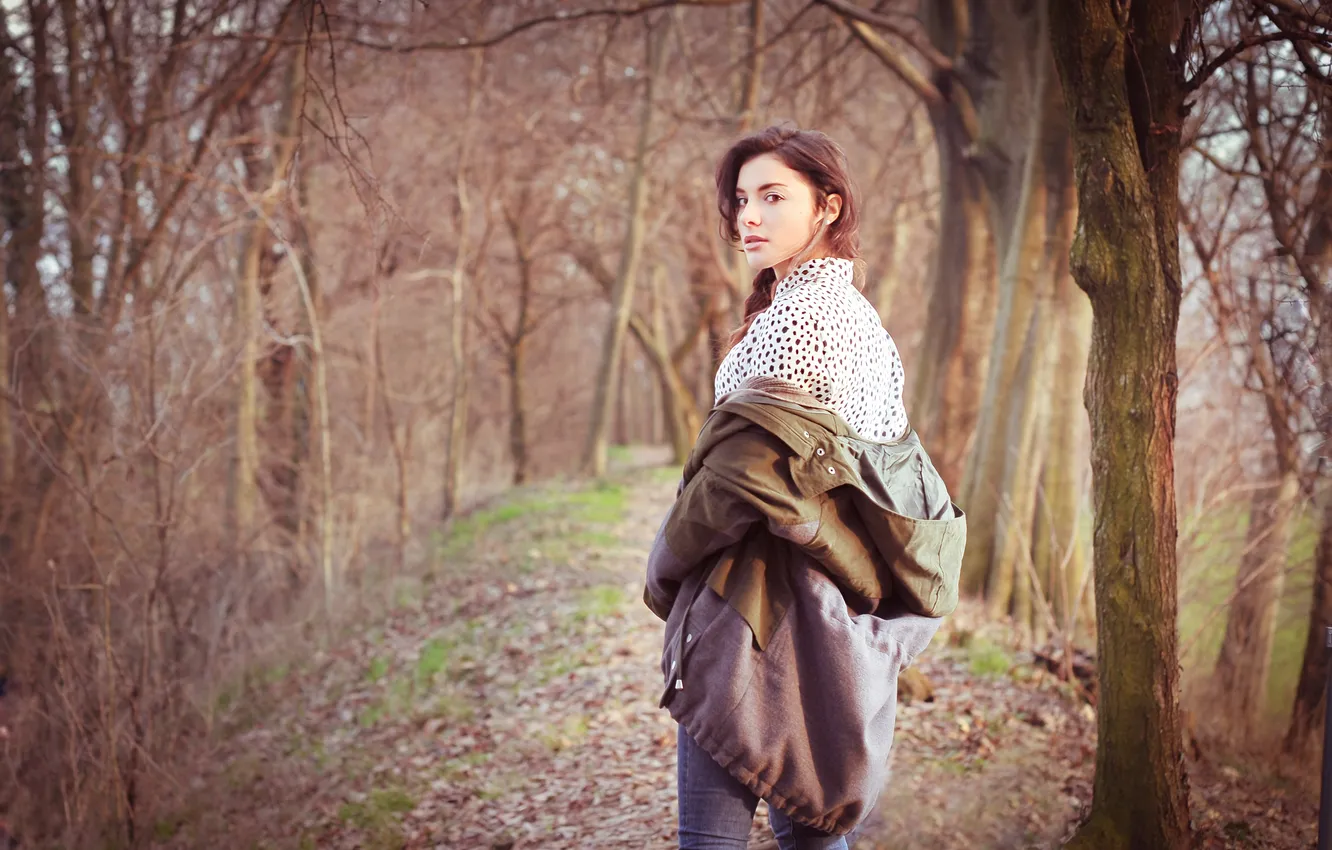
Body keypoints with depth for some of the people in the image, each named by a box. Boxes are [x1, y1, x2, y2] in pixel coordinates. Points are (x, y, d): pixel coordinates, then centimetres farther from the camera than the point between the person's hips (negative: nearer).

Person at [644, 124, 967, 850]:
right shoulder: (857, 313, 14)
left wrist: (663, 570, -4)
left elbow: (744, 470, -20)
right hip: (835, 617, 10)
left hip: (759, 610, -10)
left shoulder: (794, 316, -15)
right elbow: (889, 464, 17)